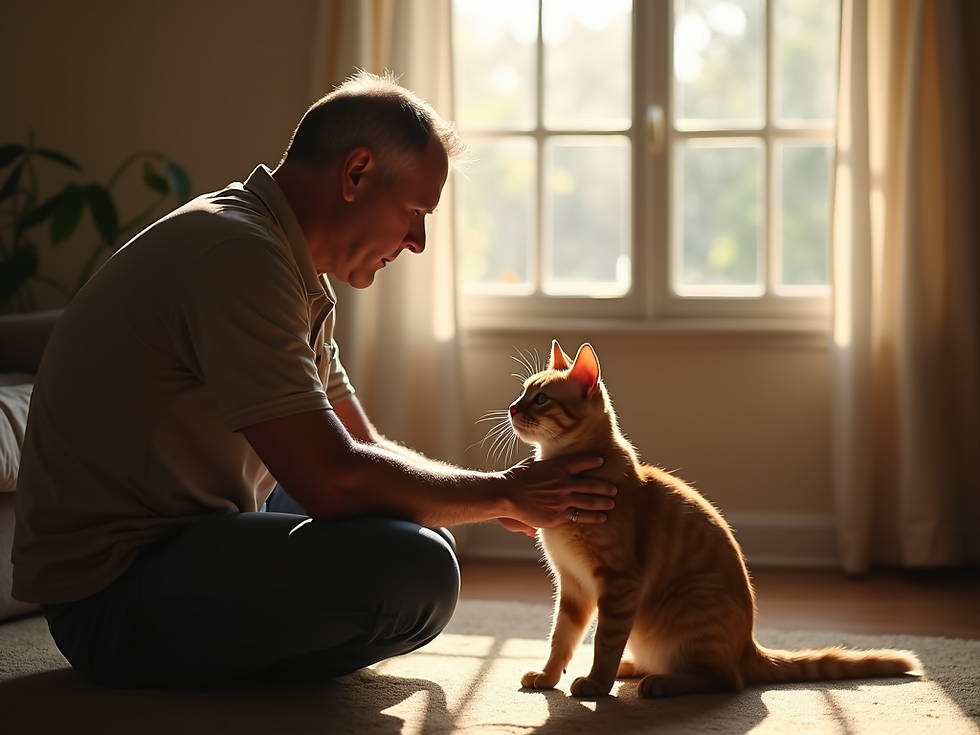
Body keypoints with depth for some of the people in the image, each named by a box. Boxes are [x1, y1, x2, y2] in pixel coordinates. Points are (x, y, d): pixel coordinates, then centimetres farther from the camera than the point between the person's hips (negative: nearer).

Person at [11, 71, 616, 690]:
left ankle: (253, 661, 6)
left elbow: (365, 447, 17)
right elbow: (334, 479, -25)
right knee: (415, 569, -28)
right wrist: (503, 494, -11)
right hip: (110, 594, -11)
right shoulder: (238, 254, -21)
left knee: (425, 526, 21)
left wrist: (502, 499, 4)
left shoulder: (296, 276, 13)